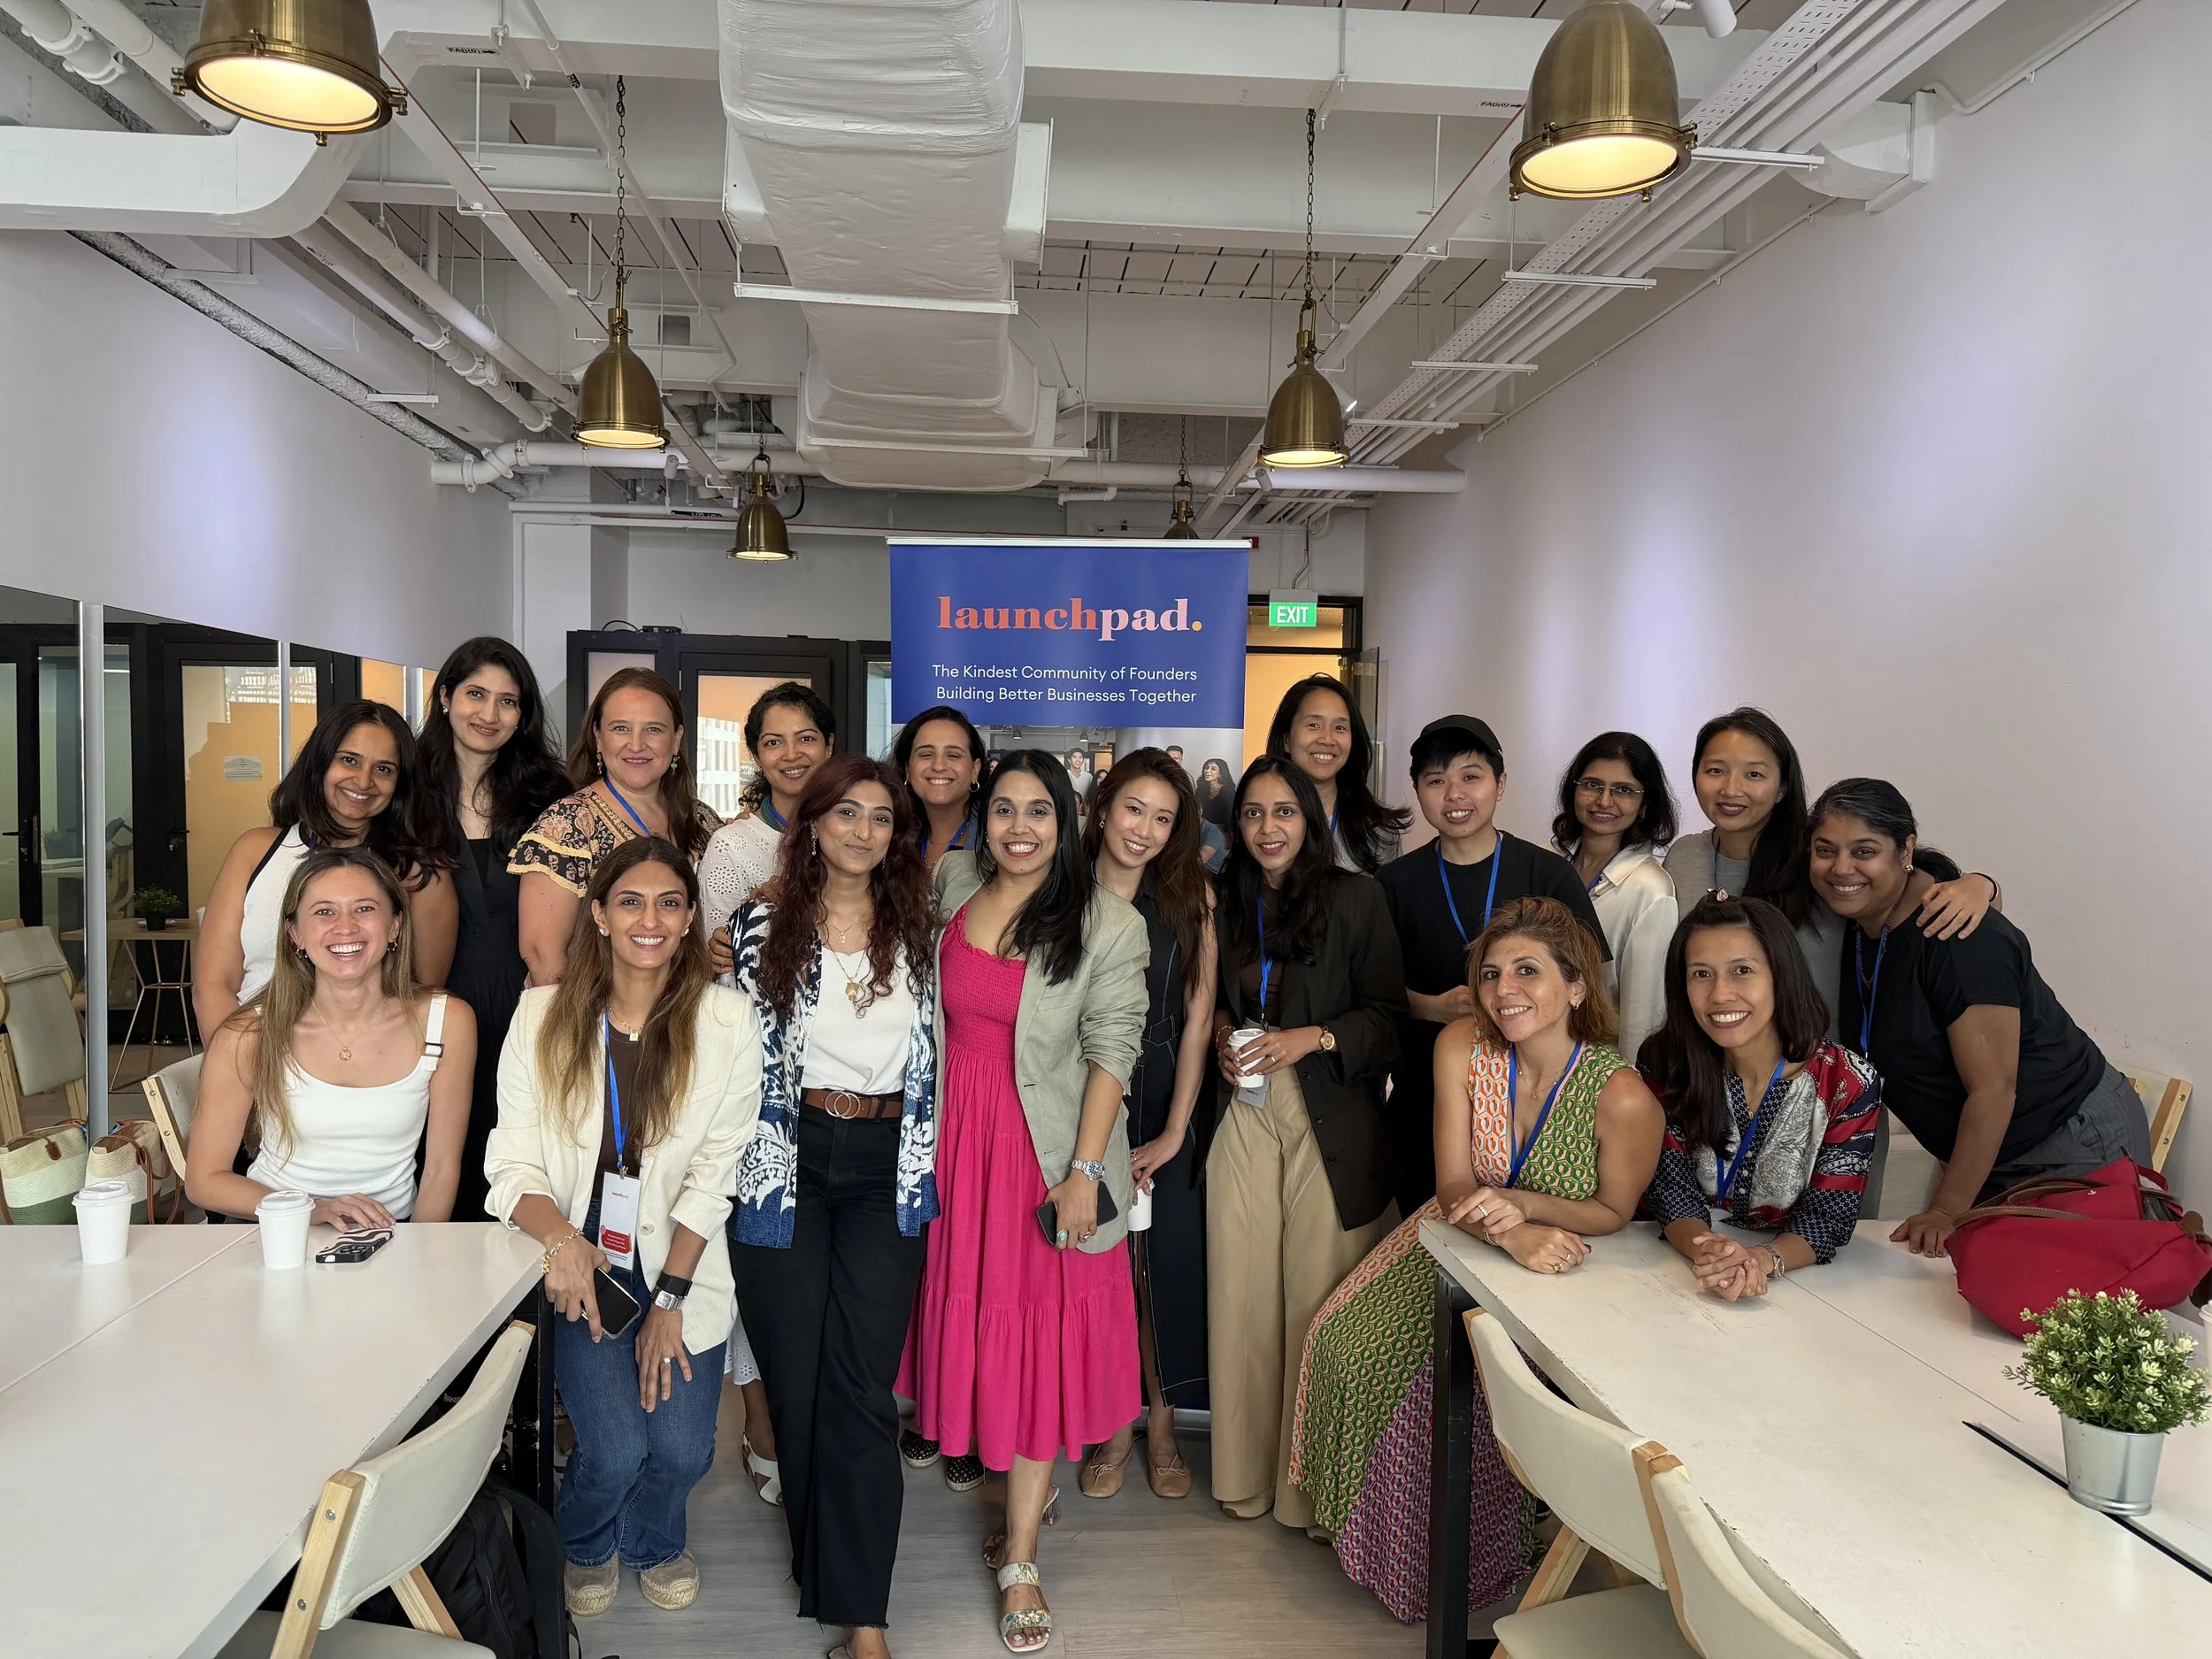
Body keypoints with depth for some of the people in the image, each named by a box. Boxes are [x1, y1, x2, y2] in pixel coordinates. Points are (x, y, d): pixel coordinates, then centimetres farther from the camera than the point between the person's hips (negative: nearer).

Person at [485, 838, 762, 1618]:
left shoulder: (726, 1020, -6)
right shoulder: (543, 1014, -4)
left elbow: (713, 1173, -6)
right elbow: (513, 1161, -5)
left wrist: (668, 1299, -10)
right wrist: (561, 1239, -25)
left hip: (682, 1263, 1)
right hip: (582, 1262, 0)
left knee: (681, 1445, -10)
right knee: (614, 1446, -13)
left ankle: (650, 1541, 30)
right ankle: (586, 1546, 26)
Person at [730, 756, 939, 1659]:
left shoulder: (915, 928, 6)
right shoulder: (764, 923, 0)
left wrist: (920, 1165, 10)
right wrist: (743, 1160, 2)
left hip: (885, 1166, 1)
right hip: (787, 1161, 0)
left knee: (864, 1388, -3)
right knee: (796, 1375, 7)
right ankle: (823, 1558, 30)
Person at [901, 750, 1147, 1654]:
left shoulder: (1108, 925, -11)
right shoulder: (949, 886, 2)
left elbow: (1111, 1052, -12)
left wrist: (1084, 1172, -17)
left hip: (1045, 1150, -4)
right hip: (954, 1138, 5)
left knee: (1040, 1341, 3)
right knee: (972, 1319, 14)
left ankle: (1019, 1562, 13)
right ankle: (1032, 1494, 37)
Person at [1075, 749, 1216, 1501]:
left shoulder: (1191, 896, -2)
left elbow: (1198, 1017, -4)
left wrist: (1173, 1131, -9)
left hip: (1165, 1105, 1)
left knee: (1165, 1261, 4)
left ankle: (1161, 1421, 24)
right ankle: (1112, 1424, 22)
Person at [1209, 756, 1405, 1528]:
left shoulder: (1355, 897, -4)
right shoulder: (1229, 903, 11)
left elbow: (1389, 1014, -4)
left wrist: (1312, 1039, -16)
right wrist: (1222, 1032, 3)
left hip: (1332, 1123, -4)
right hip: (1246, 1115, 4)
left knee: (1320, 1301, -1)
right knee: (1243, 1292, 6)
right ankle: (1247, 1471, 22)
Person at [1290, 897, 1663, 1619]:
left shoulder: (1623, 1097, -28)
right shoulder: (1462, 1046, -18)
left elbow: (1613, 1212, -11)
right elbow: (1455, 1188, -14)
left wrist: (1515, 1203, -26)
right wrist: (1512, 1235, -34)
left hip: (1564, 1273, -4)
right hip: (1460, 1245, 4)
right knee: (1351, 1344, -3)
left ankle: (1465, 1569, 13)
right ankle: (1370, 1529, 24)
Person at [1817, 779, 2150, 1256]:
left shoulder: (1956, 935, -24)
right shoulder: (1853, 926, -1)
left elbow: (1993, 1088, -25)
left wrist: (1946, 1210, -22)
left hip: (2079, 1146, -7)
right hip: (1991, 1157, 7)